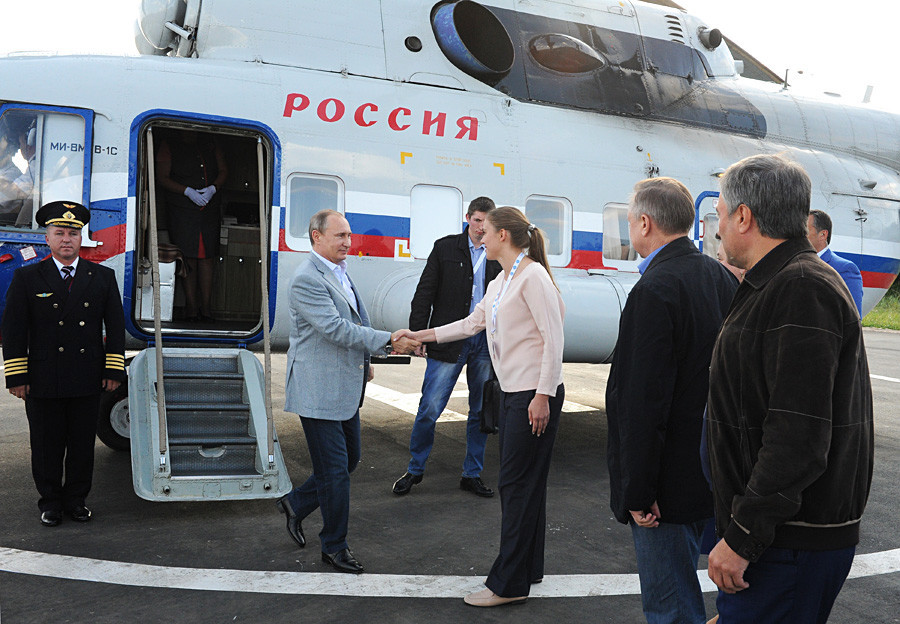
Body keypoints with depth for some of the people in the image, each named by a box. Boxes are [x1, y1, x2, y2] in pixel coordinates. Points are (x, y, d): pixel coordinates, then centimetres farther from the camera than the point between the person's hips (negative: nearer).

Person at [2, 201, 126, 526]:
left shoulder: (103, 277, 7)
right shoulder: (27, 278, 3)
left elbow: (116, 326, 7)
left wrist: (114, 369, 0)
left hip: (87, 381, 1)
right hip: (43, 381, -1)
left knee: (83, 445, 9)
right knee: (46, 446, 9)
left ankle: (76, 499, 25)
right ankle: (50, 502, 25)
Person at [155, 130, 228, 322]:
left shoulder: (210, 143, 15)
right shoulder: (169, 145, 5)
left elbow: (223, 171, 14)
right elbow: (162, 177, 0)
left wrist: (213, 189, -6)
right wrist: (188, 191, -14)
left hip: (210, 208, 3)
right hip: (182, 209, -2)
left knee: (207, 256, -1)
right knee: (188, 258, -5)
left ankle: (206, 308, 3)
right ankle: (191, 308, 2)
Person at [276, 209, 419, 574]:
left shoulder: (339, 271, 13)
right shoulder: (307, 279, -18)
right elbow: (335, 328, -25)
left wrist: (388, 341, 10)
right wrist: (388, 341, -25)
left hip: (346, 389, 9)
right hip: (319, 390, -9)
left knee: (348, 460, 17)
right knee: (335, 470, 1)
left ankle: (295, 503, 36)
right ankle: (334, 546, 17)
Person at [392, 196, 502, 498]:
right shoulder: (445, 247, 2)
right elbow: (424, 294, 1)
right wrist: (417, 334, -5)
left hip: (485, 343, 3)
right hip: (449, 341, -2)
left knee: (481, 411, 9)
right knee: (429, 408, -3)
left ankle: (472, 474, 24)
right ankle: (415, 469, 17)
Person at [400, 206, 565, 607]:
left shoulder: (532, 276, -12)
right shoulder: (499, 283, 16)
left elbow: (553, 338, -16)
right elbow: (472, 323, 28)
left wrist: (543, 396, -19)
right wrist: (420, 335, 29)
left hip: (535, 394, -9)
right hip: (511, 392, 9)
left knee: (518, 484, -4)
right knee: (523, 484, 13)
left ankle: (508, 584, 6)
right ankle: (527, 570, 24)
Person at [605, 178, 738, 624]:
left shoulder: (655, 291, -23)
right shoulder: (722, 278, 6)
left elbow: (644, 404, -24)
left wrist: (638, 493, -18)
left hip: (672, 483, -9)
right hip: (711, 471, 9)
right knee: (681, 583, 25)